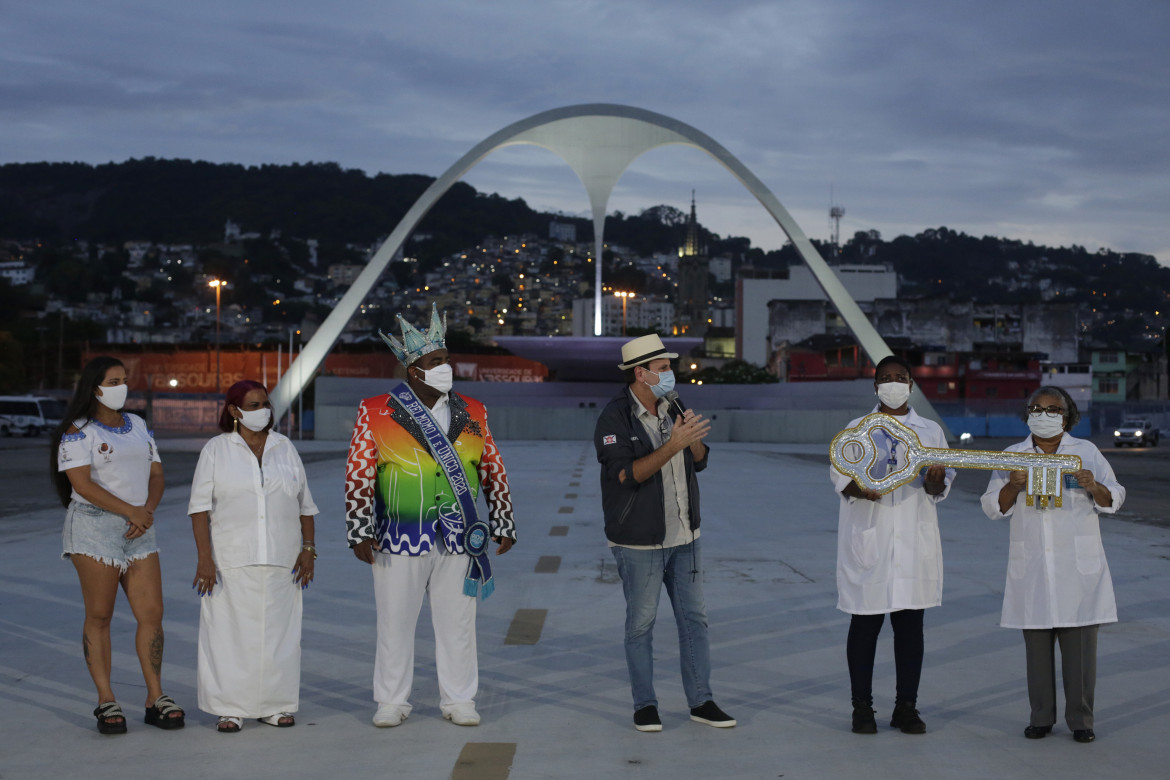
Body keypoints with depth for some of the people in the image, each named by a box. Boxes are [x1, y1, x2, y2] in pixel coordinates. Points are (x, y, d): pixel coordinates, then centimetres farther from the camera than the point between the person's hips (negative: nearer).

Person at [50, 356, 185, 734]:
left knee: (152, 614, 0)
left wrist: (148, 511, -4)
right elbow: (82, 484, -13)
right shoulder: (77, 431, -3)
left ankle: (155, 699, 7)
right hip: (94, 528, -5)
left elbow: (156, 474, 15)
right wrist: (131, 511, -15)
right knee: (99, 616, -1)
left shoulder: (137, 425, 16)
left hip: (139, 532, 6)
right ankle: (106, 702, 7)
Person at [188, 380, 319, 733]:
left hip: (281, 559, 3)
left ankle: (275, 705, 12)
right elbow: (200, 506, -2)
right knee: (230, 632, -2)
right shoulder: (216, 450, 2)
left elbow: (305, 505, 12)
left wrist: (308, 549, 2)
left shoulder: (285, 448, 10)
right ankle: (230, 709, 4)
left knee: (279, 631, 3)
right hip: (231, 561, -2)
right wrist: (204, 557, -11)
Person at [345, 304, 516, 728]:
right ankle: (392, 701, 19)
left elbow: (494, 473, 13)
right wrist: (359, 532, -6)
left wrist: (503, 526, 11)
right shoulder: (375, 414, -1)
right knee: (395, 622, 6)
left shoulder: (473, 413, 8)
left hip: (459, 541, 2)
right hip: (400, 541, -2)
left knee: (458, 622, 7)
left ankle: (459, 700, 19)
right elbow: (358, 477, -1)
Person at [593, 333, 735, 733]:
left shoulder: (672, 408, 8)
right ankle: (644, 705, 15)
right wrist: (673, 445, -28)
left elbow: (699, 461, 11)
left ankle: (701, 702, 16)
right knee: (641, 623, 4)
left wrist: (694, 439, -11)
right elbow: (626, 474, -23)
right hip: (639, 541, -6)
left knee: (694, 617, 8)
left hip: (684, 535, 6)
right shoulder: (614, 418, -13)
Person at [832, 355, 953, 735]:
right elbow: (839, 474, 4)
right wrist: (858, 487, -18)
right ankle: (862, 707, 10)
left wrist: (936, 480, -16)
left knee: (911, 626, 4)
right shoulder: (857, 430, 9)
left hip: (915, 542, 1)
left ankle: (906, 707, 13)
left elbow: (942, 486, 7)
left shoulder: (930, 431, 12)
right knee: (864, 625, 1)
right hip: (868, 540, -1)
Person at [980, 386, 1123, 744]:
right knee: (1037, 640, 4)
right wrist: (1013, 486, -13)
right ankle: (1041, 716, 14)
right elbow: (993, 507, 6)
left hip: (1078, 563, -1)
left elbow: (1113, 499, 4)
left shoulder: (1086, 452, 7)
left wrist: (1094, 487, -17)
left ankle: (1081, 719, 7)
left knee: (1080, 641, -1)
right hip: (1032, 564, 1)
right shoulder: (1012, 456, 9)